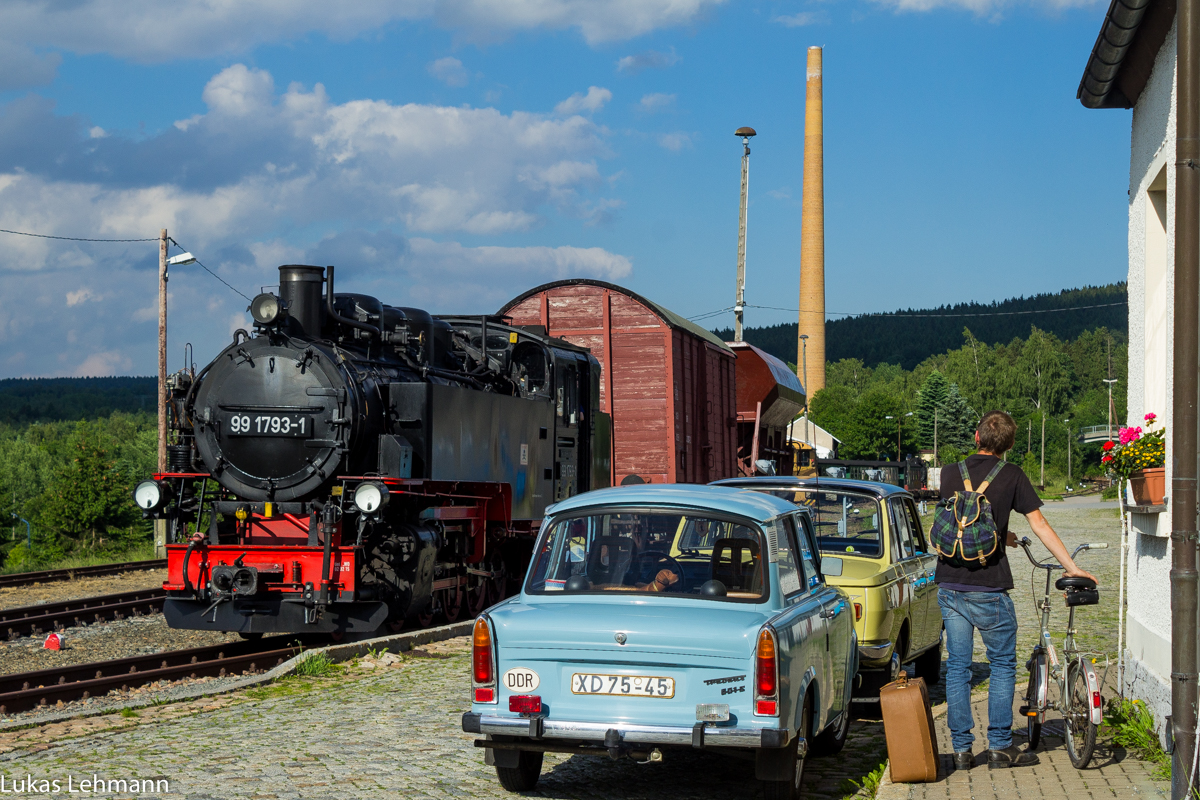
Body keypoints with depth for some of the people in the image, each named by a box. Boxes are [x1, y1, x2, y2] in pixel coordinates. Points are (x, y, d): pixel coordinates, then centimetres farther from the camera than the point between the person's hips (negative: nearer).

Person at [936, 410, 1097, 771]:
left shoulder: (950, 473, 5)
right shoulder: (1011, 476, -4)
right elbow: (1039, 524, -5)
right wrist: (1072, 567, 0)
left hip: (950, 585, 3)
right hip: (988, 588, -3)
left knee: (957, 666, 8)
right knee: (1002, 664, 10)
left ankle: (961, 748, 9)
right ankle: (1000, 747, 9)